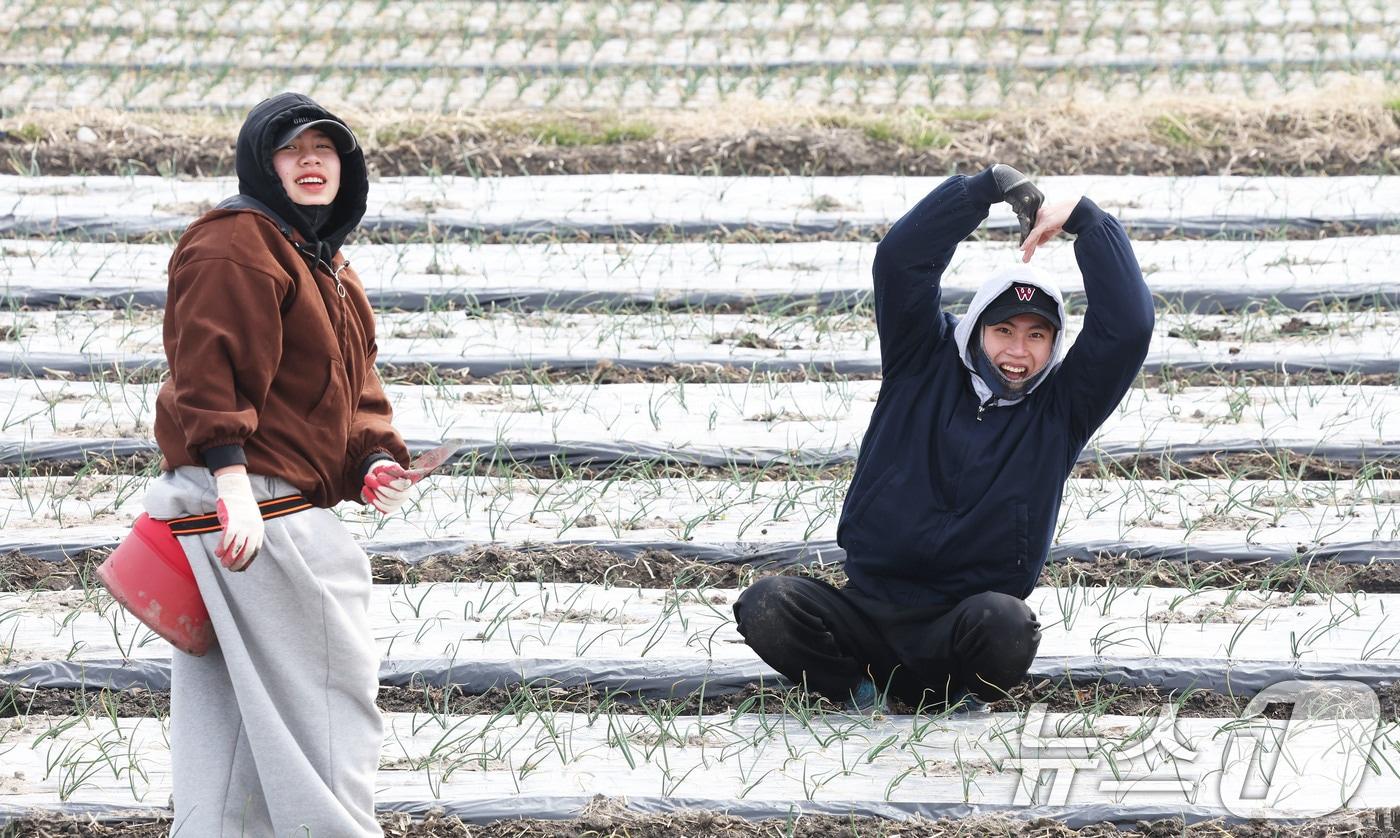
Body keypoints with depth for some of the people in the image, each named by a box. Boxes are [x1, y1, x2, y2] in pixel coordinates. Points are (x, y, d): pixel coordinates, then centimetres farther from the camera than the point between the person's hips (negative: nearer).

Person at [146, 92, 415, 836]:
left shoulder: (325, 261, 21)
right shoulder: (235, 244, -11)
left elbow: (354, 384, 22)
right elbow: (210, 370, -22)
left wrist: (374, 459, 2)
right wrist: (235, 486, -31)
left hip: (295, 514, 10)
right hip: (244, 509, -10)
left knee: (231, 712, 12)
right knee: (324, 693, -9)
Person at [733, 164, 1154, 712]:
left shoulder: (1059, 410, 6)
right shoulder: (924, 368, 7)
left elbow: (1128, 327, -8)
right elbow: (900, 260, -5)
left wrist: (1082, 217, -6)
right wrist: (996, 185, -6)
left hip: (961, 632, -1)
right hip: (870, 603, 1)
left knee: (1007, 623, -37)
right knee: (764, 608, -25)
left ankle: (966, 699, -3)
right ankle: (859, 690, 0)